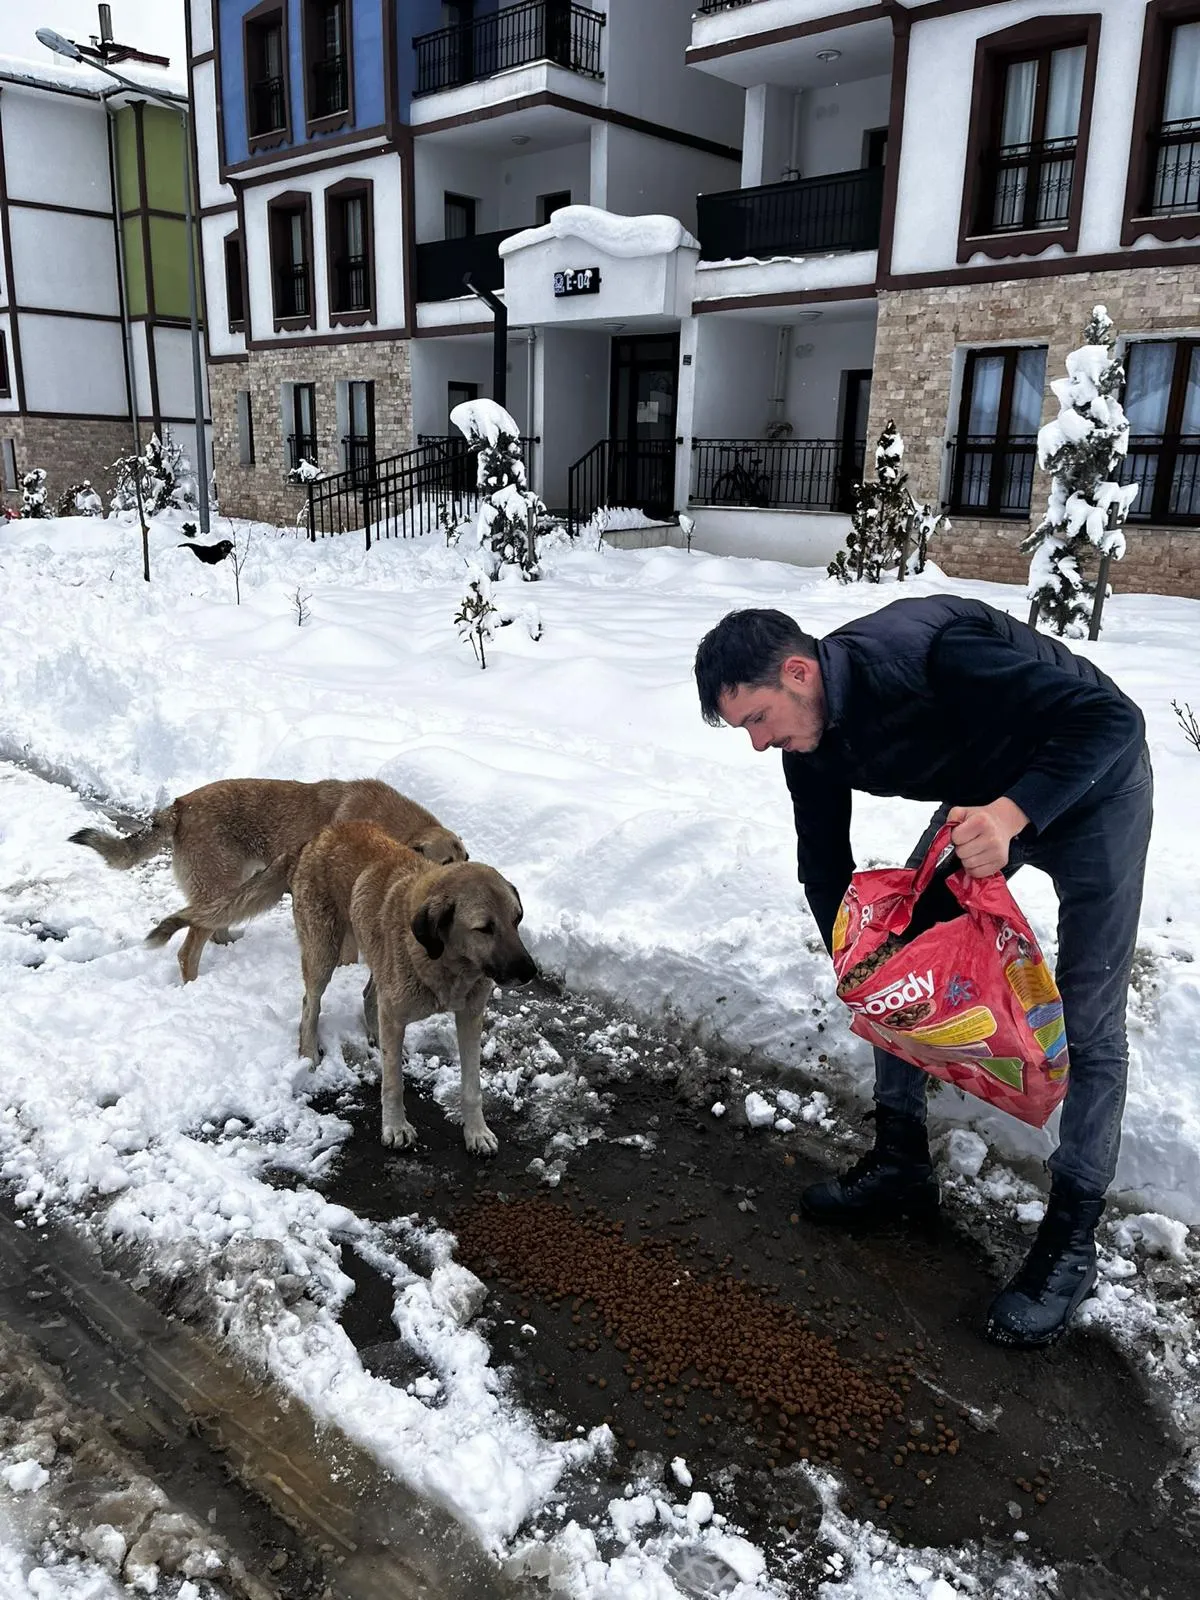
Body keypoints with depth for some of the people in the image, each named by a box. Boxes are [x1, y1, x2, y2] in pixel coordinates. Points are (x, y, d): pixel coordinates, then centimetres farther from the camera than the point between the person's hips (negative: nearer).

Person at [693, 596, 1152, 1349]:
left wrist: (1012, 813, -45)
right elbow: (824, 866, 0)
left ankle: (1071, 1240, 9)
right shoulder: (810, 740, -13)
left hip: (1090, 785, -7)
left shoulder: (922, 654, -38)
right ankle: (902, 1166, 21)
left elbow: (1114, 719, -34)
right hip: (984, 798, 7)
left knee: (1089, 1021, -5)